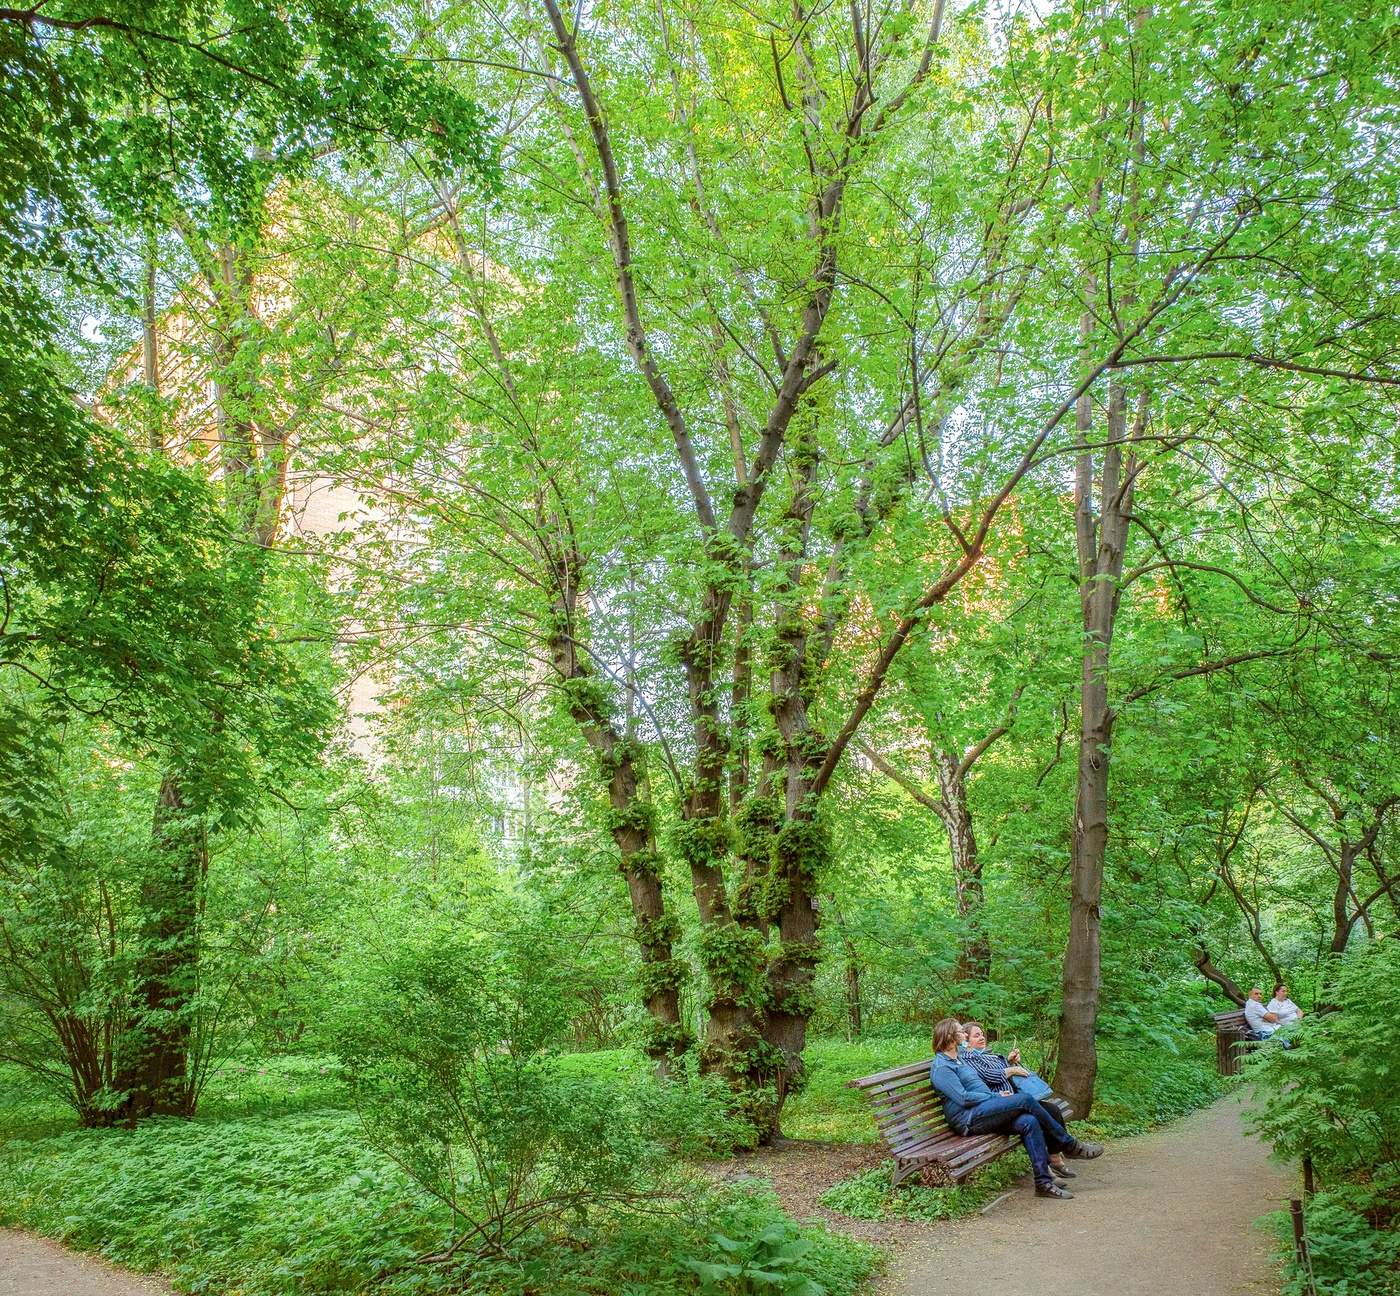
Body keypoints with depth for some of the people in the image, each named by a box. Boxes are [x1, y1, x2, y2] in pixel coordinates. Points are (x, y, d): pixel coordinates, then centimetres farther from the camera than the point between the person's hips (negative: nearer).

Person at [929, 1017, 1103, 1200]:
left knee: (1029, 1122, -18)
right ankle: (1069, 1145, -7)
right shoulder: (941, 1067, -8)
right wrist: (996, 1096, -9)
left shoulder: (958, 1059, 23)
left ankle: (1043, 1181, -21)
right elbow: (963, 1098, -16)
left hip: (985, 1113, 9)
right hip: (970, 1118, -9)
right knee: (1025, 1099, -21)